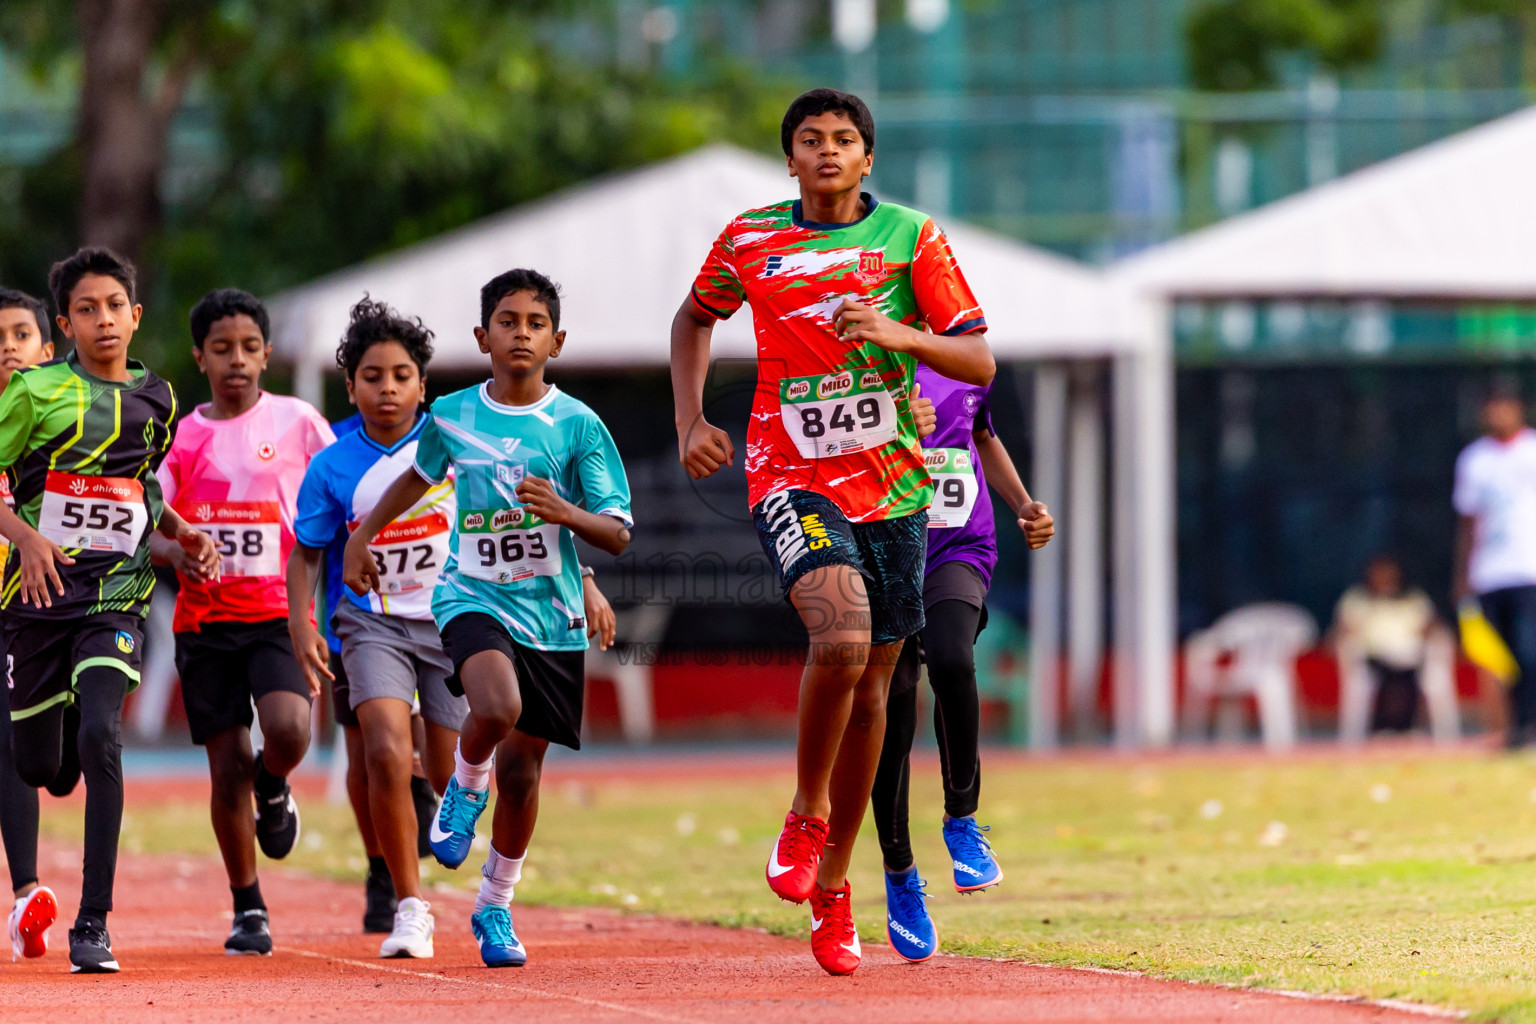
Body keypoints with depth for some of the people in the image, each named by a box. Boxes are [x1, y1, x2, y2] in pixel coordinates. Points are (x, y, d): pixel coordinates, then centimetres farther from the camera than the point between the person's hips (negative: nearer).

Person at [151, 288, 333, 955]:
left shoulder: (296, 423, 2)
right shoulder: (181, 436, 7)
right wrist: (172, 553, -17)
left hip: (281, 611, -2)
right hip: (205, 619, 2)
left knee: (288, 730, -26)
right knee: (227, 768, 0)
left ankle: (272, 788, 11)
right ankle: (248, 910, 16)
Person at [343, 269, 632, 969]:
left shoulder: (577, 425, -5)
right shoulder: (450, 417, 2)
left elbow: (618, 534, -6)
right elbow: (420, 476, 25)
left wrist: (565, 513, -24)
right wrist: (363, 536, 25)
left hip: (551, 613, 0)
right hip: (472, 597, 0)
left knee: (521, 763, 5)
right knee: (497, 707, -31)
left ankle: (495, 910, 25)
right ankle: (464, 788, 4)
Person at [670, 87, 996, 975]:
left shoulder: (912, 237, -1)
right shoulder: (749, 241, 2)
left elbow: (980, 362, -3)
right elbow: (695, 319, 21)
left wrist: (899, 332, -20)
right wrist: (691, 420, 8)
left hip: (893, 486, 2)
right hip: (793, 478, -2)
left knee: (871, 682, 8)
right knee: (841, 637, -28)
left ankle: (832, 881, 23)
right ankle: (805, 817, -4)